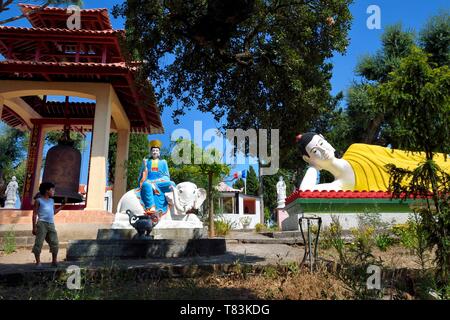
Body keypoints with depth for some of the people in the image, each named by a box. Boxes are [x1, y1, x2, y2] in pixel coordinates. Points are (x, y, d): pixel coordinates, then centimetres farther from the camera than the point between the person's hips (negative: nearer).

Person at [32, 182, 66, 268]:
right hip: (42, 223, -5)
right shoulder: (38, 200, 3)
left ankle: (54, 261, 13)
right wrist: (34, 227, -7)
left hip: (51, 224, 6)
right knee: (39, 243, -5)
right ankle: (38, 262, 4)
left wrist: (62, 206, 21)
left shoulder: (51, 201, 20)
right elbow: (35, 214, 0)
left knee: (55, 243, 3)